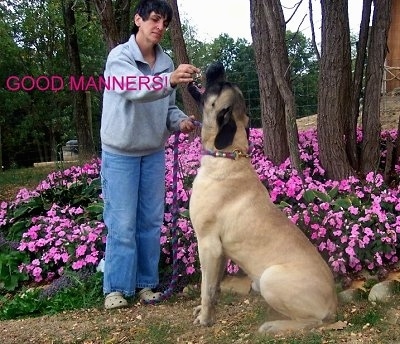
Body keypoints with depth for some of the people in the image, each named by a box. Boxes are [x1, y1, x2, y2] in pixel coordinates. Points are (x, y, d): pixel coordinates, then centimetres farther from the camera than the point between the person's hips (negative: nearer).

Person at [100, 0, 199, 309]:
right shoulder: (119, 56, -14)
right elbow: (136, 90, -34)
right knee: (122, 223, -3)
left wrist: (180, 121, -13)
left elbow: (167, 105, 9)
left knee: (151, 221, 8)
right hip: (120, 153, -5)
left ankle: (145, 283, 21)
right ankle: (116, 287, 10)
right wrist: (170, 80, -51)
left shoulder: (166, 62, 3)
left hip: (154, 152, 5)